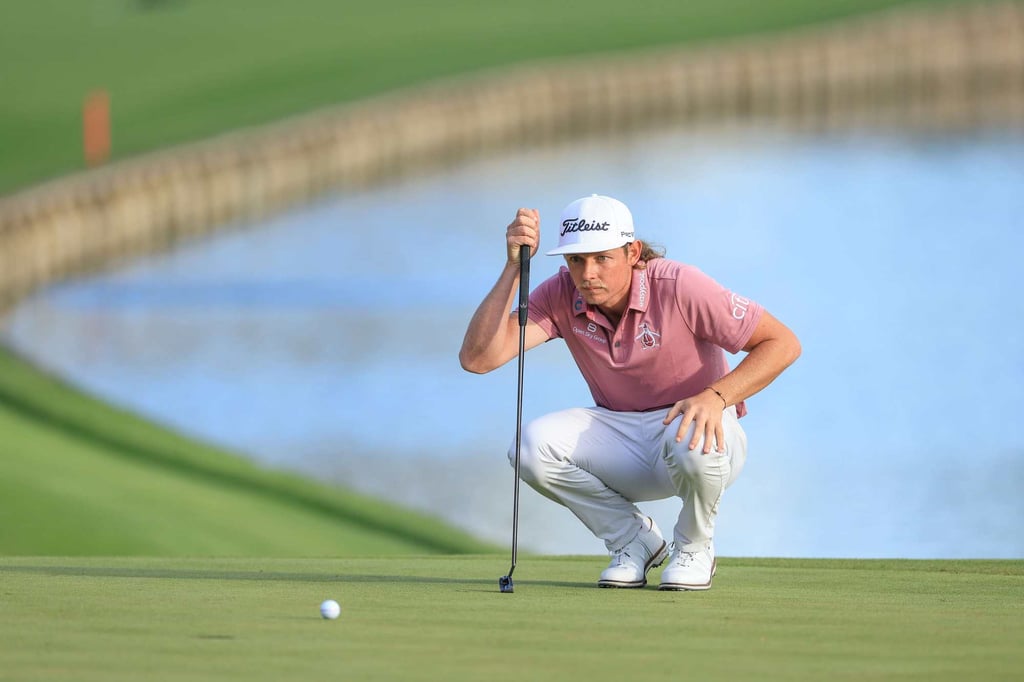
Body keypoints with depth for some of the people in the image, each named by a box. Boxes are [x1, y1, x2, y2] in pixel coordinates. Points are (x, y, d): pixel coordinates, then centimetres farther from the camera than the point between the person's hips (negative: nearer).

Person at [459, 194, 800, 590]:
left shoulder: (680, 287, -21)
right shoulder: (561, 297, -11)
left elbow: (783, 343, -18)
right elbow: (477, 359, -21)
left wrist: (716, 395, -34)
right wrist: (514, 269, -28)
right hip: (622, 441, 3)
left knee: (690, 439, -40)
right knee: (534, 444, -25)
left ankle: (694, 548, -6)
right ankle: (633, 540, 0)